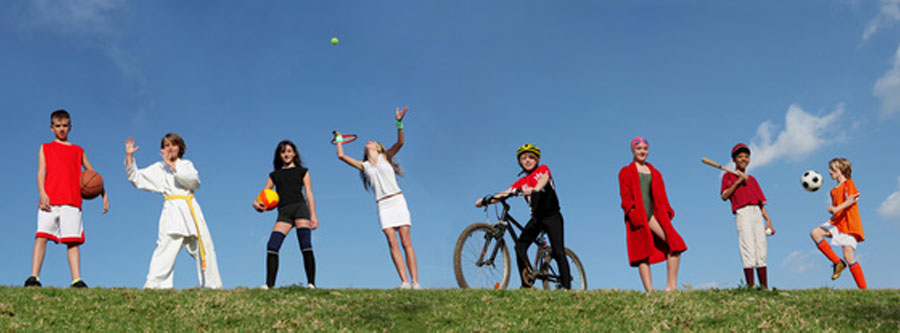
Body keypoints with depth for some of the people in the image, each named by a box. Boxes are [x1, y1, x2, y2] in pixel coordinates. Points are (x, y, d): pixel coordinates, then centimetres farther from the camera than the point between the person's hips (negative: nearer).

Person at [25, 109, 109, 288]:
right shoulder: (45, 148, 20)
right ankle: (34, 277, -18)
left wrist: (104, 195, 15)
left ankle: (76, 280, -16)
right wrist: (42, 194, -9)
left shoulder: (78, 151, 24)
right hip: (49, 201, -1)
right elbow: (41, 172, 7)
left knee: (73, 240, -9)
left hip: (72, 201, 1)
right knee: (42, 235, -14)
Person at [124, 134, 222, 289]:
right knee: (166, 246, -19)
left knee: (204, 248, 5)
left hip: (191, 209, 3)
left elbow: (194, 182, -4)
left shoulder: (187, 164, 16)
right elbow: (136, 177, 9)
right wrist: (129, 156, 0)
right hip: (172, 210, -2)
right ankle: (153, 285, -22)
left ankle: (212, 285, 15)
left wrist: (173, 166, -8)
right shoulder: (158, 168, 13)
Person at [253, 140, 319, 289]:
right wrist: (256, 203, -7)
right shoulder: (274, 175, 24)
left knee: (306, 245, -17)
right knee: (272, 246, -13)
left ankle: (311, 283, -17)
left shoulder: (302, 171, 18)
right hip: (283, 212, 3)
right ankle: (269, 284, -10)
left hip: (300, 207, -2)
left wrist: (313, 215, -2)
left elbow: (309, 193, 10)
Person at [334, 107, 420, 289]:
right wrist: (339, 138, 30)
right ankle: (404, 282, -16)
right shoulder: (364, 166, 18)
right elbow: (341, 155, 16)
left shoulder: (385, 157, 12)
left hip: (397, 200, -2)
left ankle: (415, 281, -15)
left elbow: (400, 143, -4)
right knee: (392, 243, -11)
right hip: (383, 205, 3)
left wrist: (399, 123, -16)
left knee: (406, 242, -9)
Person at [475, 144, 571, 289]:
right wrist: (485, 200, -16)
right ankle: (527, 284, -15)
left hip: (552, 216, -4)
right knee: (520, 245, -16)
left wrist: (534, 189, -43)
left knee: (558, 252, -12)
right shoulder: (521, 182, 13)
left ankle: (566, 286, -6)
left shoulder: (543, 169, 4)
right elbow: (505, 193, 1)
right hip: (536, 218, 4)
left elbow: (544, 179, -20)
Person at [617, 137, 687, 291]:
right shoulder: (626, 172, 12)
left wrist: (667, 213, 5)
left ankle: (672, 285, -14)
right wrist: (633, 212, -13)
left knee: (675, 244, -14)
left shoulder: (655, 173, 24)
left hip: (655, 215, 4)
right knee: (643, 254, -8)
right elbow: (626, 196, 1)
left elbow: (662, 196, 20)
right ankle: (649, 291, -12)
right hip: (638, 217, -4)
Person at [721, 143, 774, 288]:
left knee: (761, 251, 0)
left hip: (757, 214, 5)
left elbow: (761, 203, 20)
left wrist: (768, 221, 9)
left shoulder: (752, 179, 25)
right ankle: (750, 287, -16)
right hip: (742, 213, -5)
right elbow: (724, 196, -3)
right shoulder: (728, 176, 12)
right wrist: (738, 181, -8)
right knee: (748, 251, -13)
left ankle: (765, 288, 0)